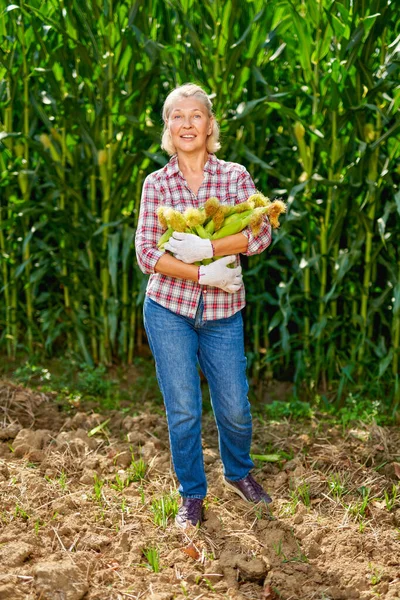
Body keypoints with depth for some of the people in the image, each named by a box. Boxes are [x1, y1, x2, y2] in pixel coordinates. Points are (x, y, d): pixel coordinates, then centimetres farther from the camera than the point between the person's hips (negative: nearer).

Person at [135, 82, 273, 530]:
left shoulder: (235, 176, 0)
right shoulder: (156, 183, -1)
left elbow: (261, 233, -12)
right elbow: (147, 253, -8)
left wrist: (206, 248, -24)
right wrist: (204, 274, -18)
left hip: (222, 312, 1)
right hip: (168, 309, 0)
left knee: (235, 408, 8)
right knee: (183, 411, 5)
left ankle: (238, 473, 39)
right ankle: (192, 496, 25)